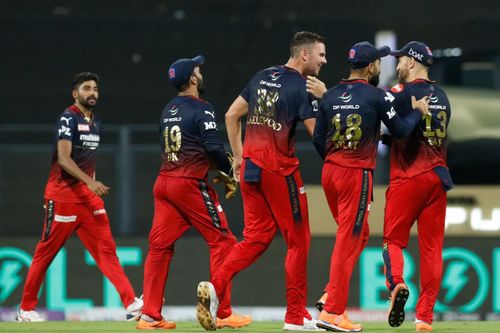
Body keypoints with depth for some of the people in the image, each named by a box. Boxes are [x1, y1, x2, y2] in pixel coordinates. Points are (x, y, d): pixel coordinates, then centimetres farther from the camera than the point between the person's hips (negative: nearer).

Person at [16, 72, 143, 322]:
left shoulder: (96, 124, 14)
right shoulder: (69, 118, -10)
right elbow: (64, 159, -20)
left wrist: (94, 185, 18)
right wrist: (89, 182, -30)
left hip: (89, 195, 7)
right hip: (63, 194, -7)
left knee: (106, 249, -3)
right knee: (46, 251, 1)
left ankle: (131, 304, -13)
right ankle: (26, 309, 12)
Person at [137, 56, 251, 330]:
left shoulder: (168, 110, 15)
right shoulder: (201, 109, -9)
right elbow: (214, 147, -17)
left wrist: (214, 170, 18)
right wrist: (229, 175, -2)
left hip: (163, 183, 8)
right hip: (190, 184, -8)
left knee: (160, 246, 8)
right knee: (222, 241, 1)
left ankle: (150, 315, 4)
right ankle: (223, 314, -1)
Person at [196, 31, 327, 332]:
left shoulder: (262, 77, 13)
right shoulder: (302, 88, -10)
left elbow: (232, 115, 16)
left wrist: (239, 156, 20)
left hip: (250, 164, 7)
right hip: (279, 168, -7)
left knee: (257, 237, 10)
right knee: (298, 239, 5)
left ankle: (215, 287, -12)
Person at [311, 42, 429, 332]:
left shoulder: (330, 96, 8)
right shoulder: (376, 96, -8)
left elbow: (318, 139, 9)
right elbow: (401, 131, -4)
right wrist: (418, 112, 14)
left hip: (330, 172, 7)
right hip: (357, 175, -7)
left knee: (359, 234, 22)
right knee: (348, 241, -5)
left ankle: (333, 291, 11)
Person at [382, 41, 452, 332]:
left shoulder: (403, 93, -7)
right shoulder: (442, 96, 14)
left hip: (408, 177, -5)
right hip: (438, 177, 5)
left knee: (393, 237, 4)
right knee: (432, 246, 4)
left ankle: (396, 284, -24)